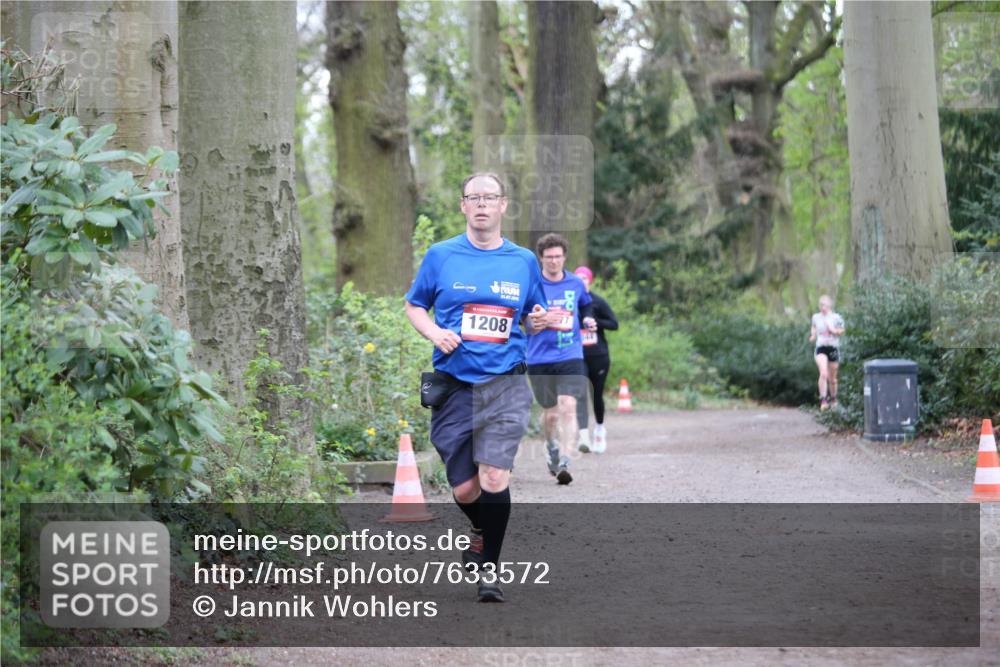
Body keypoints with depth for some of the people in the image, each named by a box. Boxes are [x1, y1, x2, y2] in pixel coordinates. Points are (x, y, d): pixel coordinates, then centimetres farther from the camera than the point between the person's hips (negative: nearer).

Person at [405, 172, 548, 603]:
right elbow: (414, 305, 13)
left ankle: (489, 569, -1)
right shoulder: (440, 256, 4)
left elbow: (531, 321, 18)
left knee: (494, 478, -15)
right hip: (452, 385, 1)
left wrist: (538, 322, -6)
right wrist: (434, 333, -7)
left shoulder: (523, 261, 8)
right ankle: (481, 533, 36)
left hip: (504, 385, 0)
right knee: (464, 489, 3)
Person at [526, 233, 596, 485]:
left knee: (568, 407, -16)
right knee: (550, 411, 11)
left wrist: (588, 319, 6)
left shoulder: (576, 284, 6)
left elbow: (585, 305, 26)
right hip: (540, 358, 0)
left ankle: (564, 463, -20)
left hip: (570, 356, 1)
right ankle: (551, 446, 43)